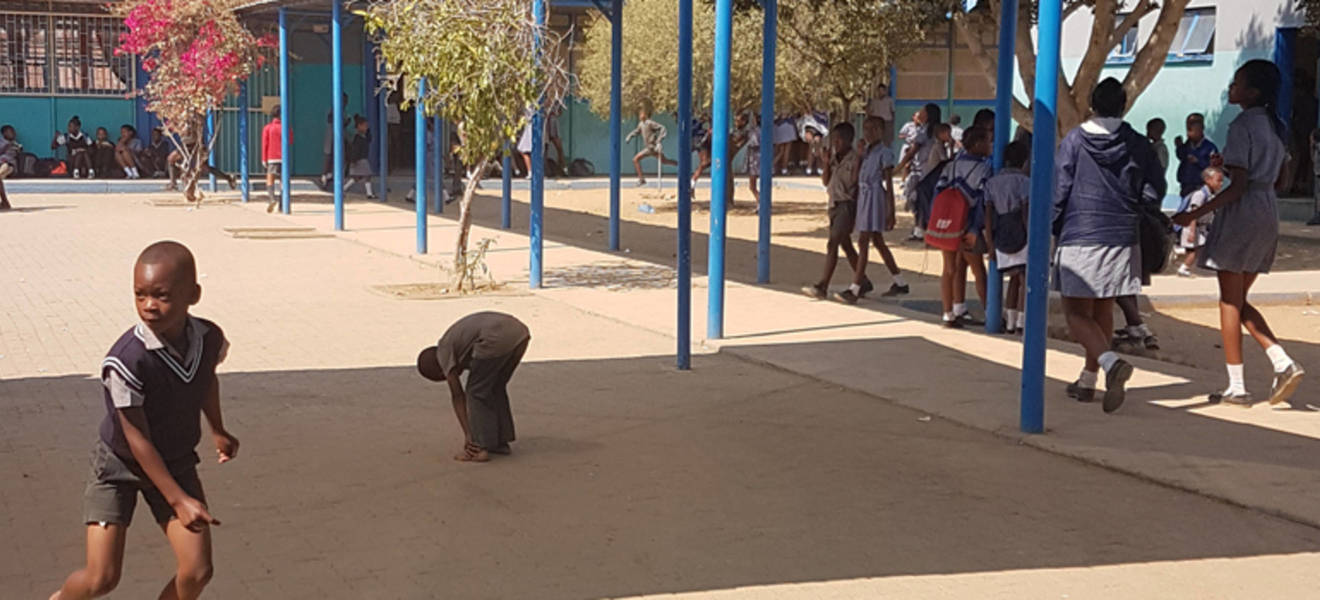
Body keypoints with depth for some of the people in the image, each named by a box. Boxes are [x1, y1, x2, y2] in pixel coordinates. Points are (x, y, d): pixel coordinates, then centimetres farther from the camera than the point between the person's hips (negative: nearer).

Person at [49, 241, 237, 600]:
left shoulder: (209, 339, -16)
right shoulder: (126, 361, -32)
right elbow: (138, 440, -24)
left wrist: (218, 431, 21)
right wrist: (179, 501, -23)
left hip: (177, 462, 4)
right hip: (120, 464, -4)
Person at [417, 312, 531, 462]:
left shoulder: (443, 351, 14)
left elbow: (457, 396, 11)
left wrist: (467, 435, 12)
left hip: (497, 339, -8)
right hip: (520, 331, 8)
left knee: (477, 391, 9)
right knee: (496, 388, 24)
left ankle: (481, 447, 9)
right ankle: (501, 441, 26)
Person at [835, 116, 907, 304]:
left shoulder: (884, 153, -9)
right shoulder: (865, 150, 13)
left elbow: (889, 184, -11)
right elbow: (857, 177, 12)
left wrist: (891, 212, -12)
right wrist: (859, 156, 2)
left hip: (875, 196, -9)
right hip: (863, 195, 9)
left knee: (863, 242, -13)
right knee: (878, 242, 15)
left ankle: (854, 290, -15)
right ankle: (900, 283, 26)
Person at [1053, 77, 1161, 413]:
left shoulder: (1075, 140, -5)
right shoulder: (1138, 145, 2)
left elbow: (1060, 189, -6)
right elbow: (1155, 189, 1)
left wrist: (1055, 230, 6)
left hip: (1079, 238, -4)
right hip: (1121, 239, 4)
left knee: (1076, 314, -1)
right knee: (1103, 311, 17)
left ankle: (1112, 362, -26)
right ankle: (1088, 379, 24)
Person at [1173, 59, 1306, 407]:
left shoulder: (1241, 126, -13)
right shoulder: (1275, 127, 13)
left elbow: (1238, 185, -18)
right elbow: (1281, 181, 17)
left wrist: (1194, 215, -16)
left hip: (1241, 213, -8)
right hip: (1268, 215, 8)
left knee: (1230, 302, 0)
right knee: (1239, 301, 16)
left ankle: (1236, 388, 2)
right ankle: (1283, 363, 1)